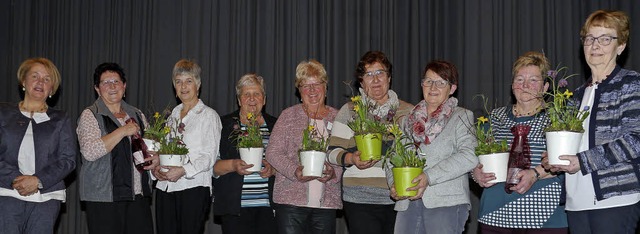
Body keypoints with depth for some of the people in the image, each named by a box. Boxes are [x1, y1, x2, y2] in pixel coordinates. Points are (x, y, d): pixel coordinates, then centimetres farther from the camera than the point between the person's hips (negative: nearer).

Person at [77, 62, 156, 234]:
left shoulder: (137, 115, 15)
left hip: (139, 195, 5)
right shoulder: (90, 115, -1)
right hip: (104, 197, -4)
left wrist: (154, 160, 3)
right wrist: (123, 131, -17)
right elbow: (89, 152, -16)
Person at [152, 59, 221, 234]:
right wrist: (156, 168, 1)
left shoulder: (209, 115, 0)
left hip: (193, 187, -5)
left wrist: (183, 170, -20)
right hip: (165, 187, 5)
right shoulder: (172, 115, 19)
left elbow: (209, 155, -8)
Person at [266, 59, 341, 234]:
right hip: (291, 199, -2)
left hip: (327, 202, 2)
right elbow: (273, 152, 1)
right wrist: (295, 171, -15)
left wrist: (334, 172, -12)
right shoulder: (289, 115, 6)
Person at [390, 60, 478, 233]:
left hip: (446, 202, -4)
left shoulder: (461, 117, 4)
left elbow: (469, 156, -11)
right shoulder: (408, 120, 19)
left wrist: (429, 176, -19)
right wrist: (394, 184, -3)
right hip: (407, 204, 4)